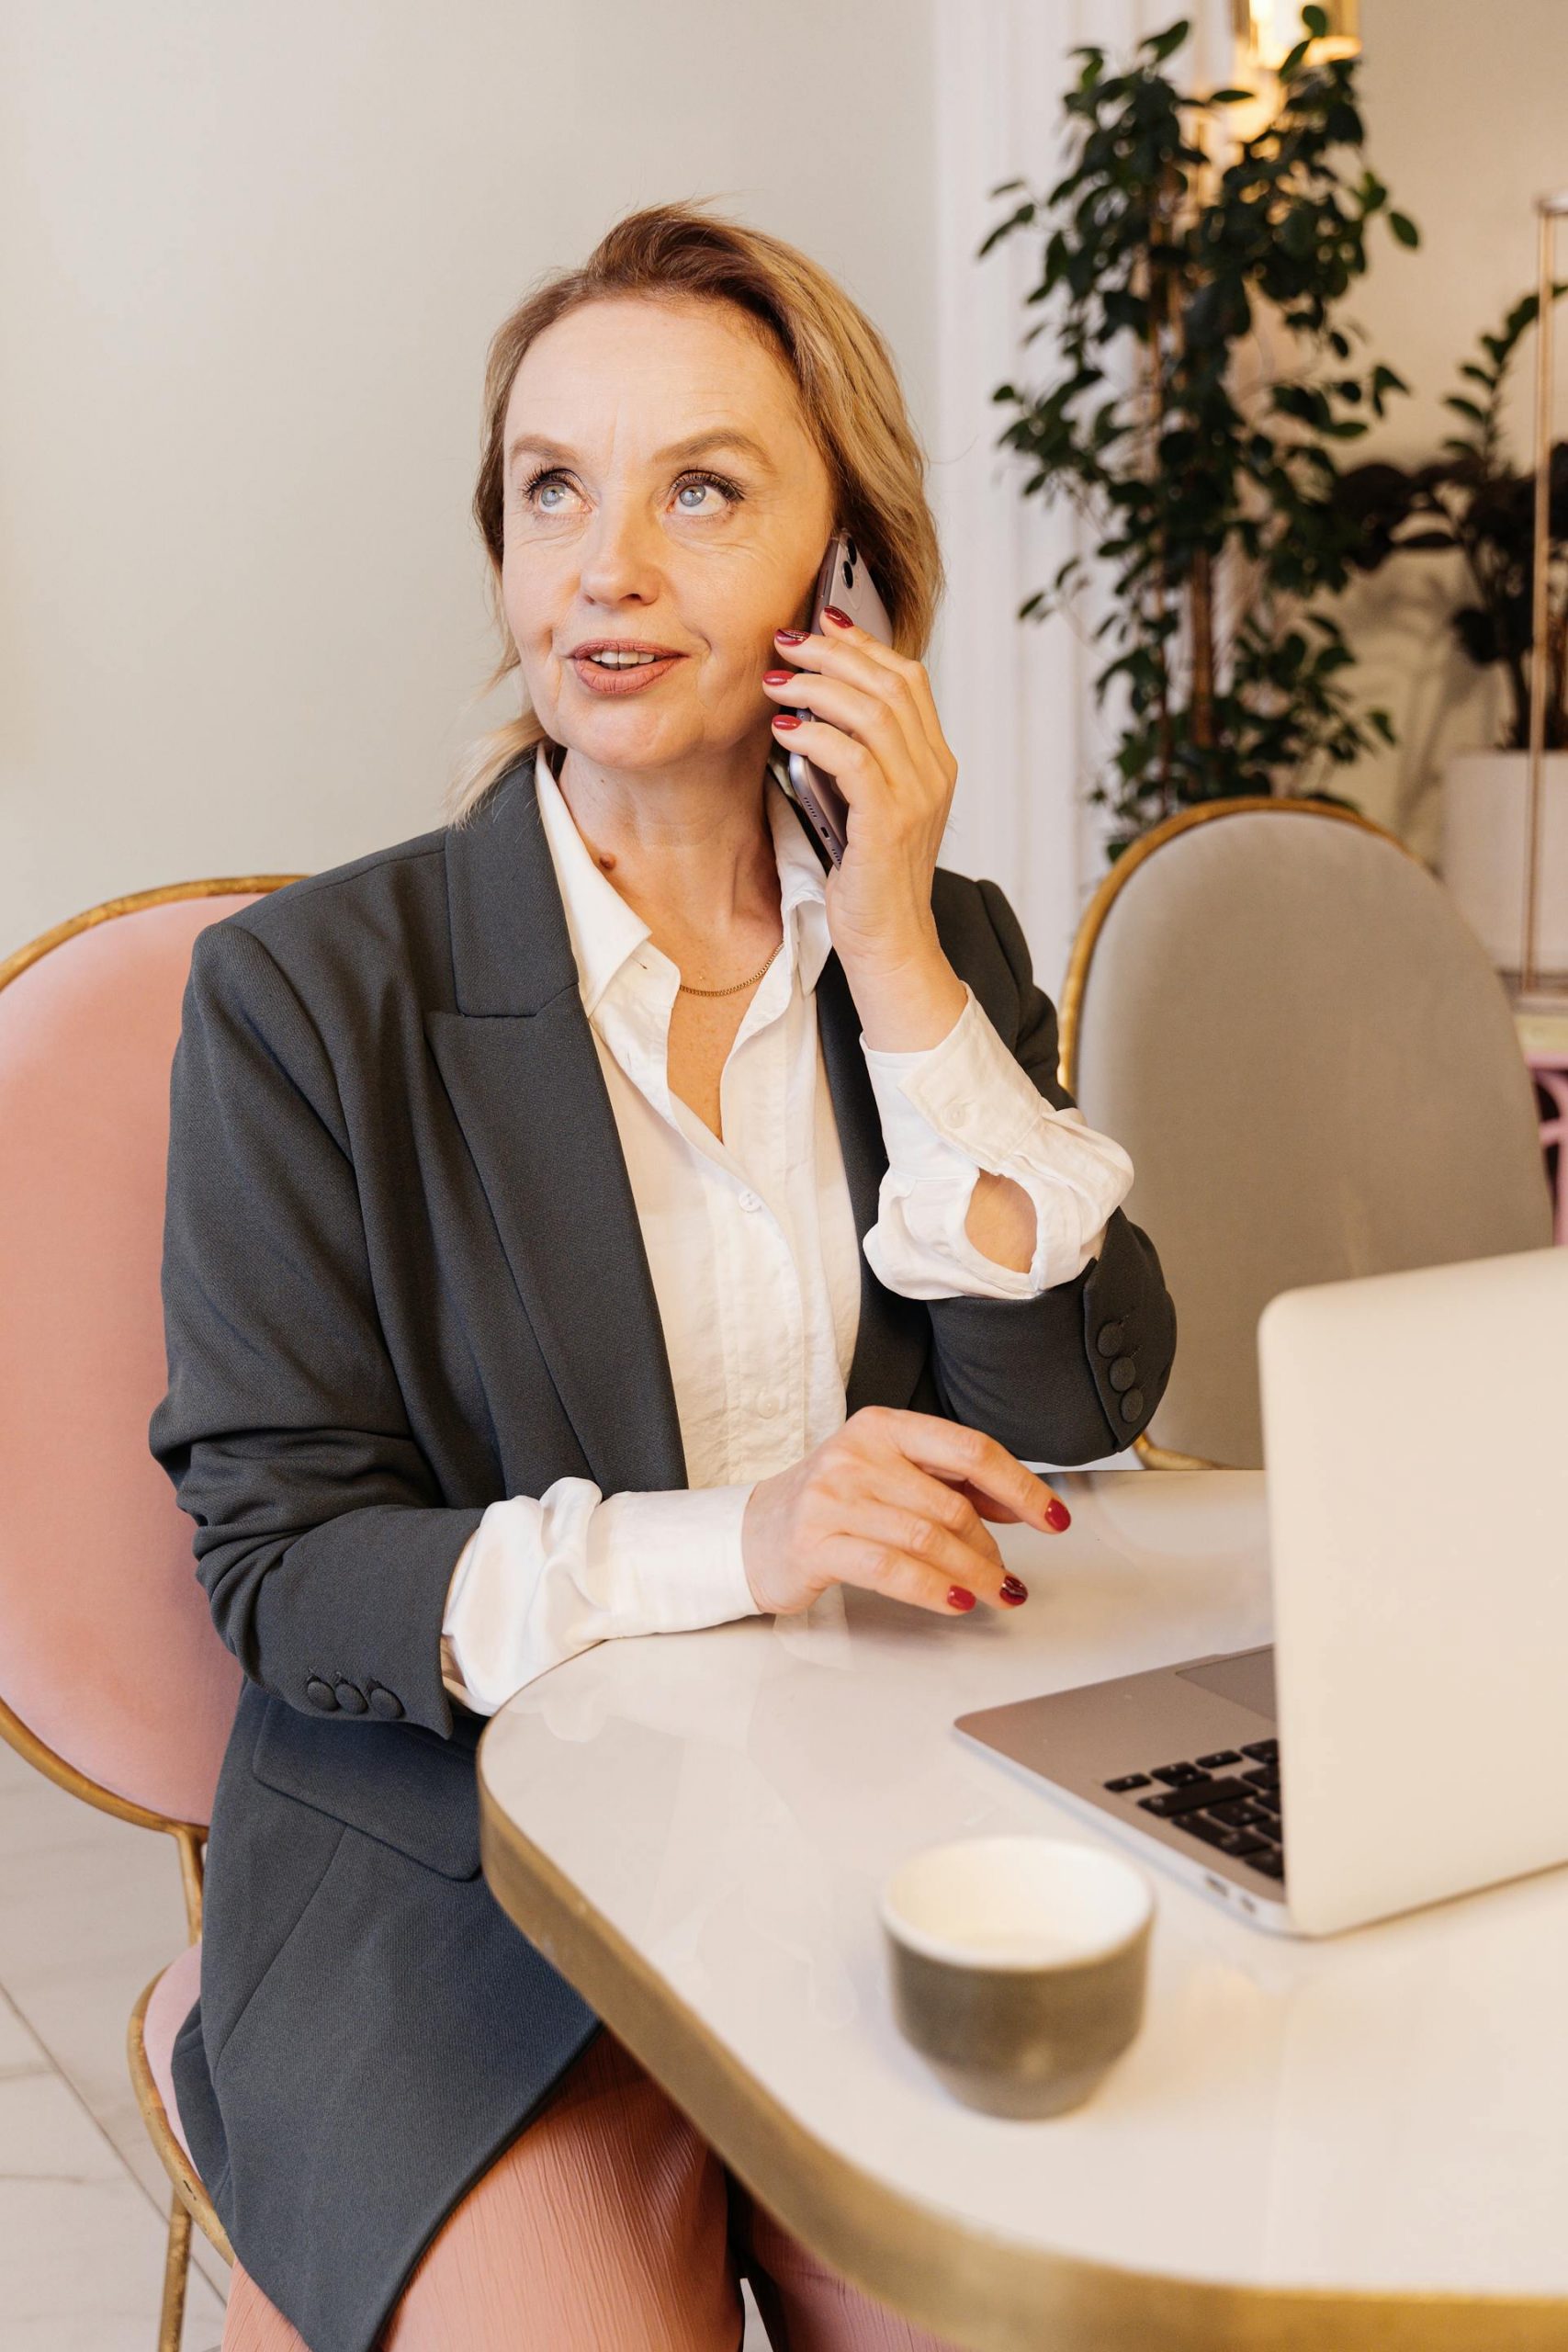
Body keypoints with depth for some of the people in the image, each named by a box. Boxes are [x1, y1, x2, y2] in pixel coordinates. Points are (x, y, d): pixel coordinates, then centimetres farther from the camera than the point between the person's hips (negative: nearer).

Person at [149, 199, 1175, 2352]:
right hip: (457, 1873, -2)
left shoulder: (946, 947, 5)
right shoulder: (307, 992, -7)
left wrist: (897, 962, -11)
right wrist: (726, 1543, -23)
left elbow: (1080, 1420, -4)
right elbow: (276, 1567, -8)